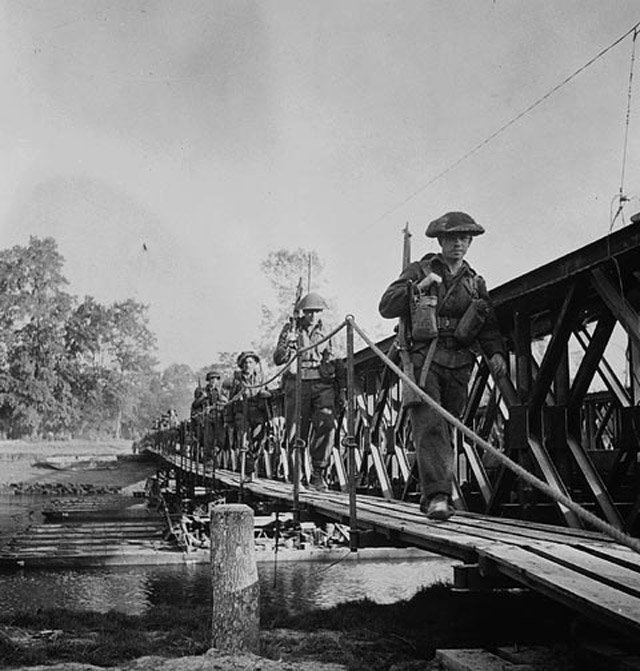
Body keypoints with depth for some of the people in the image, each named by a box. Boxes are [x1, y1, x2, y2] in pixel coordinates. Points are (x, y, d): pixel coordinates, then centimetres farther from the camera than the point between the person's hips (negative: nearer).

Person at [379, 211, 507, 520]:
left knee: (447, 430, 7)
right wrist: (417, 287, -13)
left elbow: (488, 326, 11)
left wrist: (496, 352, -8)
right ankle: (437, 496, -25)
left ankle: (430, 494, 19)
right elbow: (386, 307, -1)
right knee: (430, 426, -17)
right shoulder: (418, 271, 7)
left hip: (458, 366, 4)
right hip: (423, 359, -4)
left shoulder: (476, 283, 18)